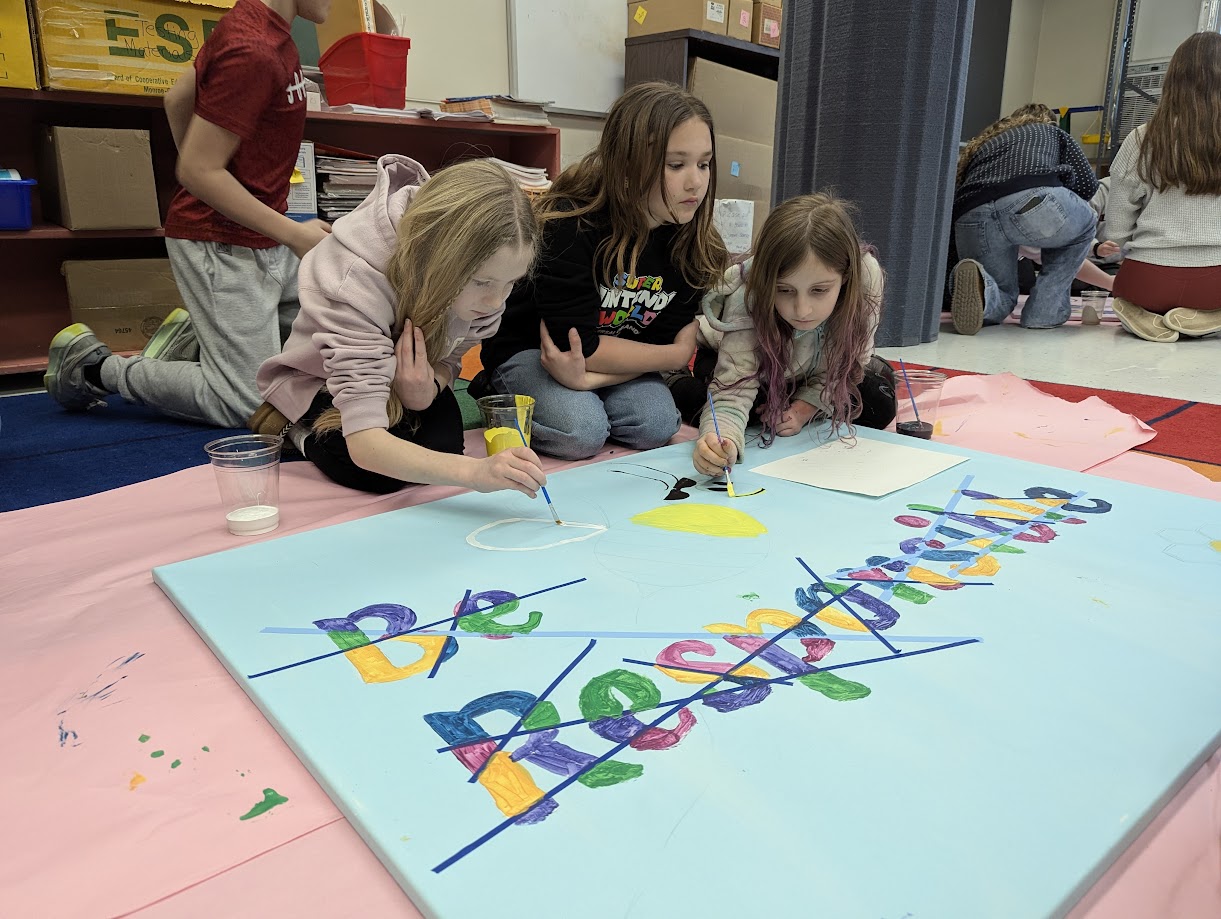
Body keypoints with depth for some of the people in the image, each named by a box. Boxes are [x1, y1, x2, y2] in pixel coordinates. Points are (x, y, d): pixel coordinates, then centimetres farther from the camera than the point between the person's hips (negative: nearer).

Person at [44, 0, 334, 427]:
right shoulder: (252, 52, -21)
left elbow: (177, 99, 19)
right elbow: (198, 172, -21)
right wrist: (292, 233, -18)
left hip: (269, 245, 10)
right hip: (223, 244, -10)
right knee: (244, 404, -8)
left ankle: (191, 337, 20)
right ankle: (93, 365, 10)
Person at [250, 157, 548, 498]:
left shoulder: (483, 268, -25)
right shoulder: (358, 280, -42)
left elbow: (449, 358, -11)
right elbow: (364, 443, -49)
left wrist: (428, 389, -38)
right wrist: (475, 471, -66)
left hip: (413, 379, 5)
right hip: (322, 382, -4)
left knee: (443, 448, -25)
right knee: (378, 474, -31)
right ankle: (299, 430, 2)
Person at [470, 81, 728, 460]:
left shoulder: (691, 243, -12)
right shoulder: (571, 227, -28)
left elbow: (664, 343, -12)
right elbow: (583, 345, -26)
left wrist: (588, 377, -29)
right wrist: (675, 354, -18)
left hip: (607, 358, 5)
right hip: (527, 349, -4)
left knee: (656, 426, -19)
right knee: (580, 433, -27)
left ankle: (580, 392, 9)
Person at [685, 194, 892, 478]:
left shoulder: (866, 277, -36)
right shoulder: (747, 299, -42)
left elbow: (848, 359, -18)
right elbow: (733, 392, -46)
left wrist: (806, 407, -26)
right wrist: (721, 441, -67)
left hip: (813, 370, 1)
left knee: (878, 404, -15)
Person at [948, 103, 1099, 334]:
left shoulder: (979, 145, 41)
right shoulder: (1052, 131, 33)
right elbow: (1087, 184, 20)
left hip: (972, 219, 3)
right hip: (1034, 201, -3)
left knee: (1003, 298, 26)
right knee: (1083, 224, 33)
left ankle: (977, 284, -11)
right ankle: (1045, 312, 17)